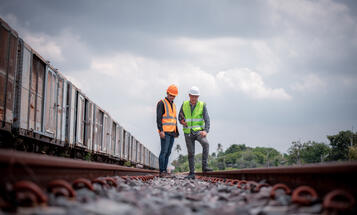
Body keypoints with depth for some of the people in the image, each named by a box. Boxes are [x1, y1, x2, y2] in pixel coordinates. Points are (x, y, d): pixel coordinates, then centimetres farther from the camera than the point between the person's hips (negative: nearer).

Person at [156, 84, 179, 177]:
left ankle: (164, 171, 7)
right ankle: (162, 171, -12)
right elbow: (158, 118, -14)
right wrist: (161, 130, -23)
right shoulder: (161, 103, -6)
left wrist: (176, 132, 18)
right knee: (164, 151, -12)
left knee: (168, 152, 5)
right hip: (164, 132, -8)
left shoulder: (173, 105, 19)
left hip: (171, 132, 8)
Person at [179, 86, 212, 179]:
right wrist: (182, 122, -15)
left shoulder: (202, 105, -7)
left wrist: (206, 131, -31)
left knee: (206, 144, -30)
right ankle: (192, 173, 11)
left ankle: (204, 166, -27)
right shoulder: (184, 105, 0)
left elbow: (207, 119, -14)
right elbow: (180, 117, 9)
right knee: (191, 153, 2)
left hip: (198, 131, -2)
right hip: (188, 133, 2)